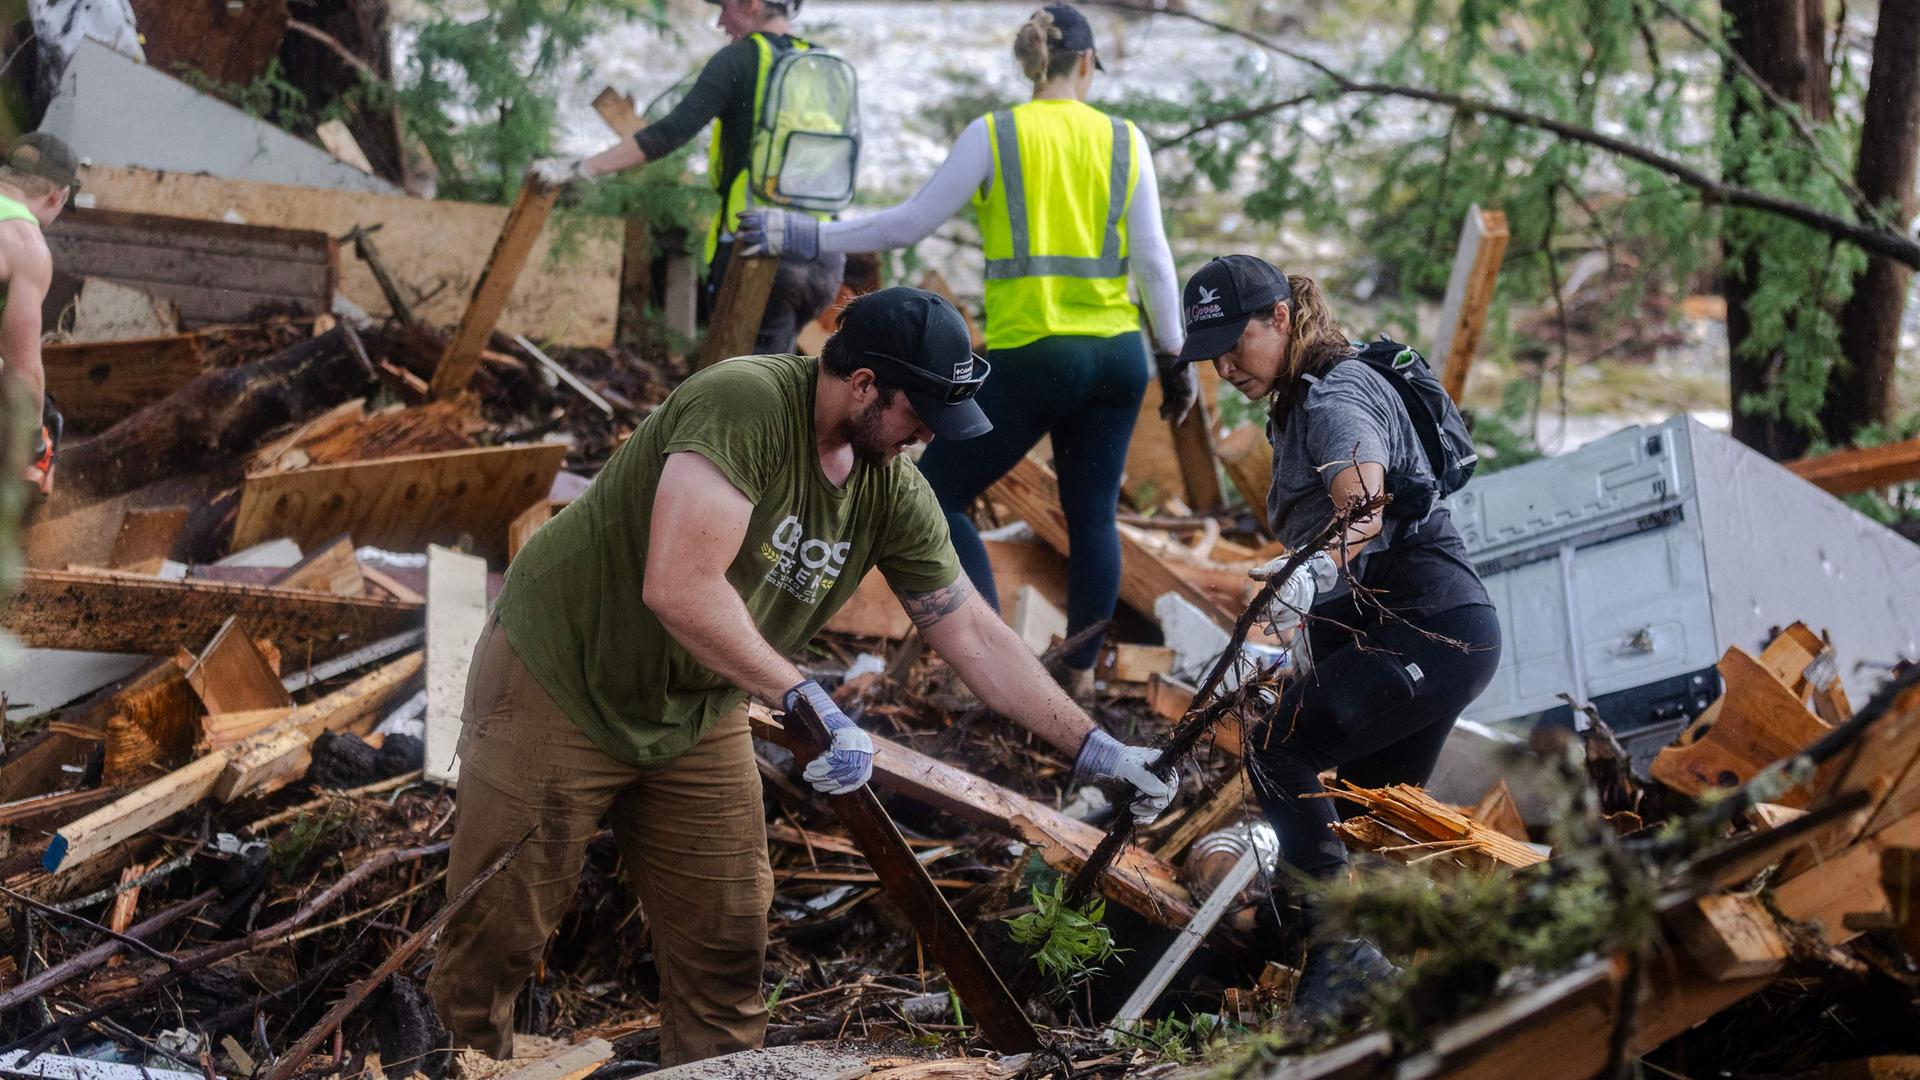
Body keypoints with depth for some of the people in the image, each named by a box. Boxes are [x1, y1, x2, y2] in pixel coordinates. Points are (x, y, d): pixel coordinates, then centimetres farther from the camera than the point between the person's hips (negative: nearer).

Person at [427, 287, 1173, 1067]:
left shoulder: (892, 490, -7)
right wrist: (809, 702, -35)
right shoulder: (742, 404, -29)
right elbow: (678, 588, -37)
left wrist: (1092, 747, -3)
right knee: (497, 940, -2)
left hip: (694, 715, 7)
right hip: (562, 679, -7)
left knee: (725, 951, 4)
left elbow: (973, 634, 1)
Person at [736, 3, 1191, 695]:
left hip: (1031, 358, -4)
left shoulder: (994, 135, -3)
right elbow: (1154, 262, 3)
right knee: (1092, 515, 15)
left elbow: (908, 225, -6)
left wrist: (803, 236, 1)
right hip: (1117, 354, 4)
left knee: (934, 496, 6)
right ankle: (1080, 677, 15)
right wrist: (1174, 359, 12)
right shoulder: (1123, 141, 5)